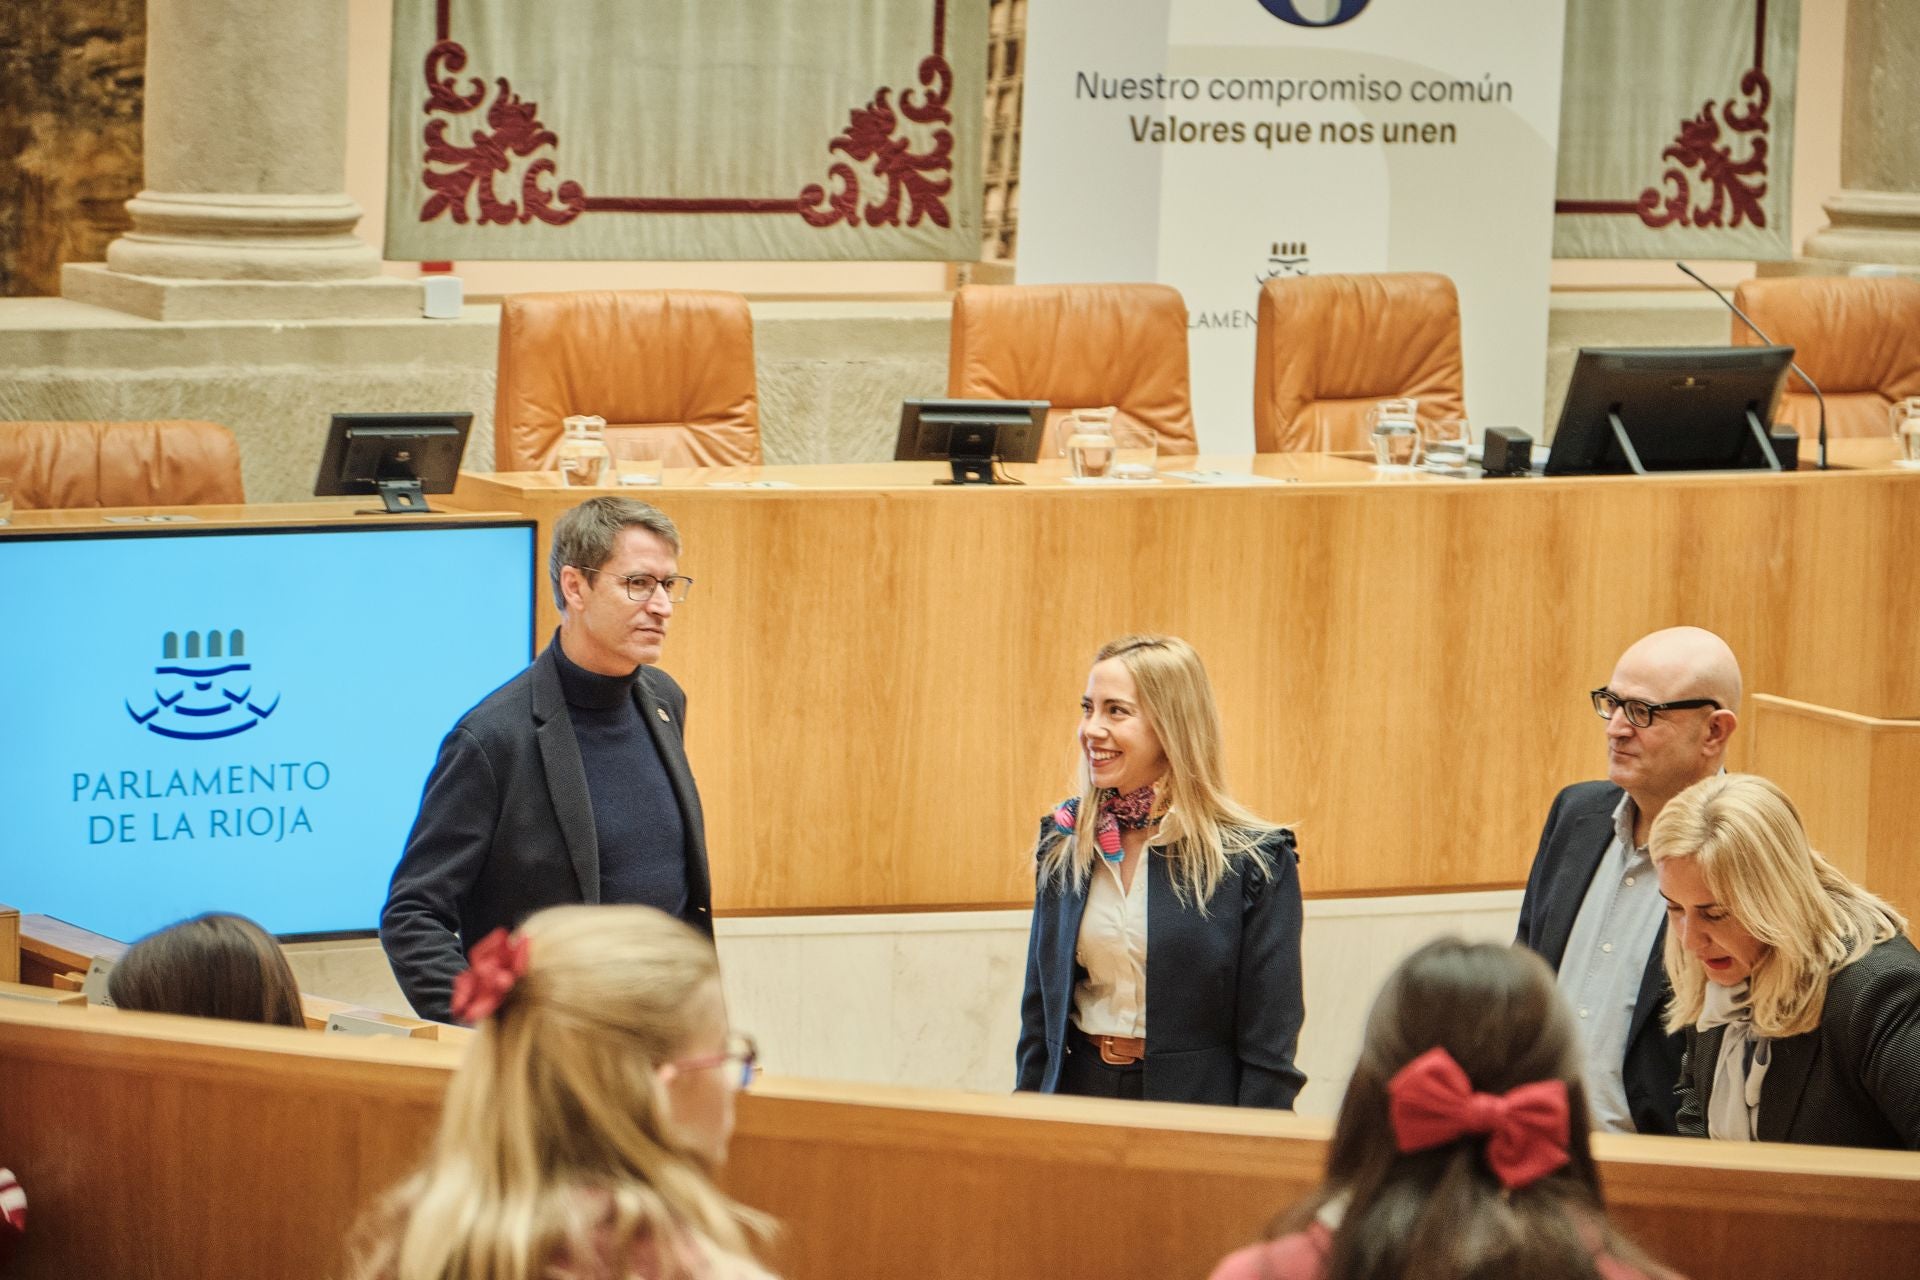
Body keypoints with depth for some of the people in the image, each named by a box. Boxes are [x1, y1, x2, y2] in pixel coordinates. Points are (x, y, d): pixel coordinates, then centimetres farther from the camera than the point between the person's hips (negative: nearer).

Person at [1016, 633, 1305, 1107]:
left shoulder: (1254, 861, -11)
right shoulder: (1062, 846, 4)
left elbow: (1270, 1047, -11)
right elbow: (1039, 1012, 9)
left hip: (1198, 1104, -4)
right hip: (1079, 1098, 4)